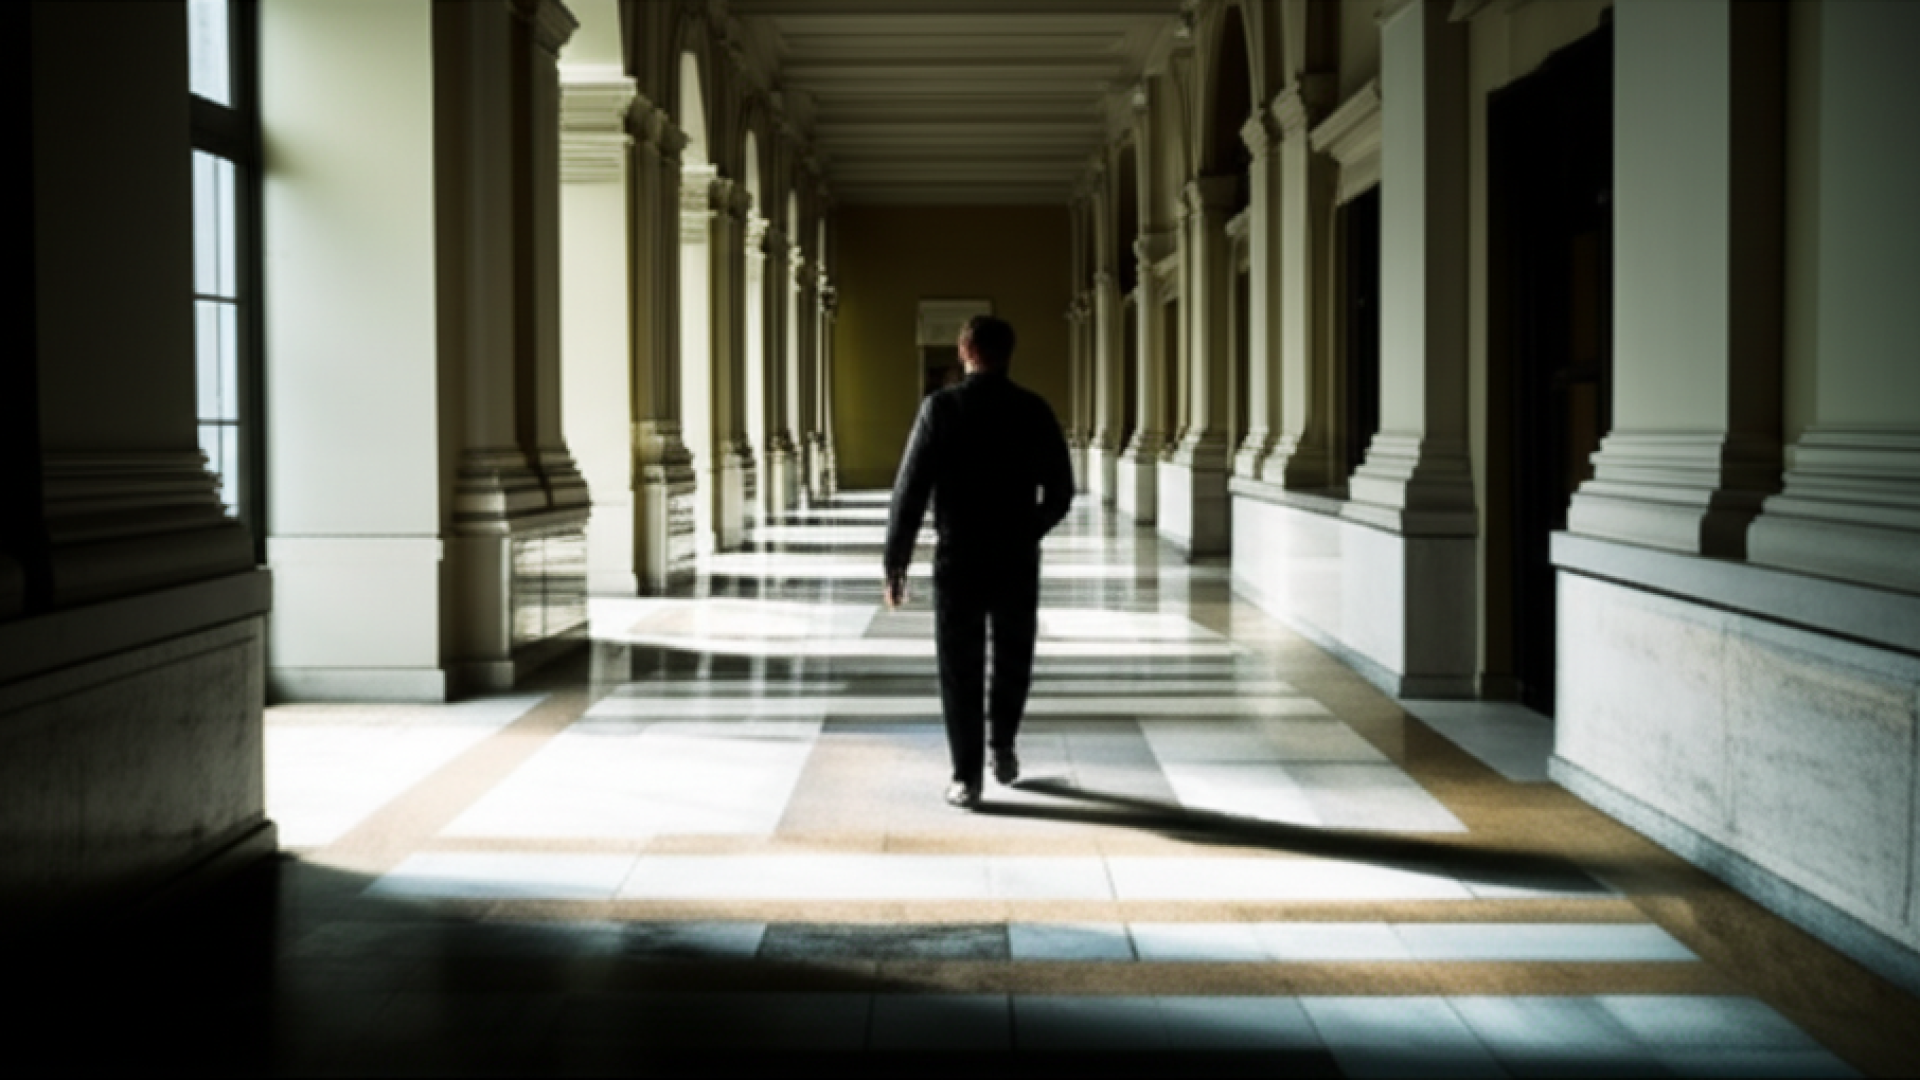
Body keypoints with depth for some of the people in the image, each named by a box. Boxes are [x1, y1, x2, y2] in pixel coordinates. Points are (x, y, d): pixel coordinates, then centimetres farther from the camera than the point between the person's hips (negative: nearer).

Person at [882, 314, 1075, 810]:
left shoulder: (941, 407, -7)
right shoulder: (1035, 411, 0)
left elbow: (910, 490, -10)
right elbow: (1060, 492, 5)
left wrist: (895, 563, -4)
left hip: (958, 560, -2)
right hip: (1018, 561, 2)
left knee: (961, 670, 6)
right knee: (1013, 661, 22)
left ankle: (967, 778, 5)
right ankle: (1003, 750, 29)